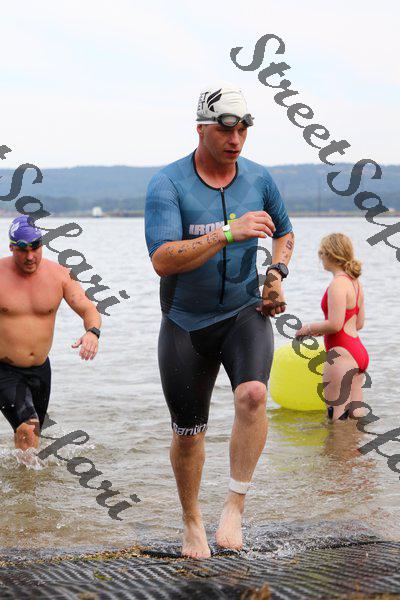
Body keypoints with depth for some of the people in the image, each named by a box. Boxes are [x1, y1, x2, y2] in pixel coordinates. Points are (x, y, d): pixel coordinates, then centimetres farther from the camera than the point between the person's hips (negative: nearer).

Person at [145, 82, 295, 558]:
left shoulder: (258, 179, 1)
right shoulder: (167, 184, -13)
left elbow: (284, 233, 21)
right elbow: (162, 260, -25)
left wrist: (276, 276, 2)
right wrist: (229, 233, -32)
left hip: (244, 313, 1)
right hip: (185, 323, -1)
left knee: (252, 394, -28)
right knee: (187, 433, 7)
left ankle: (234, 506, -17)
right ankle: (192, 522, 30)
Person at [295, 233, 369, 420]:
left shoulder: (338, 284, -15)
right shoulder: (355, 282, 14)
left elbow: (335, 325, -22)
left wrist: (309, 329, -6)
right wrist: (319, 331, 21)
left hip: (342, 353, -10)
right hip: (359, 351, 10)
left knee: (338, 418, -8)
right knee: (356, 415, 12)